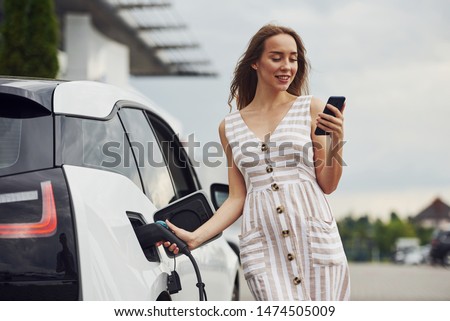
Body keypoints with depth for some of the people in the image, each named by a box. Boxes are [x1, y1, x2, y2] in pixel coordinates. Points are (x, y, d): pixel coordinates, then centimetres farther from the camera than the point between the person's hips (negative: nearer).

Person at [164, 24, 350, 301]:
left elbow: (327, 185, 6)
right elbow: (237, 198, 11)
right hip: (263, 243, 1)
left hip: (314, 235, 0)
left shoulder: (312, 110, 6)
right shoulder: (230, 127, 12)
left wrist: (337, 140, -10)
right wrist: (196, 237, 0)